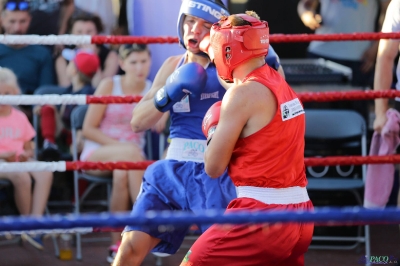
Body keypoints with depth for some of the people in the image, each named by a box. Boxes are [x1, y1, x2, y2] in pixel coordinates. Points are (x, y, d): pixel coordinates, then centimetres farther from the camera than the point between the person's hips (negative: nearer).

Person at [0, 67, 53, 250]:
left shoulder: (20, 117, 17)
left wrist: (26, 154, -4)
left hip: (20, 160, 5)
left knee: (45, 173, -25)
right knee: (22, 176, -36)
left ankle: (36, 220, -29)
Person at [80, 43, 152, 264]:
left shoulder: (151, 89, 3)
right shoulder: (109, 85, -4)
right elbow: (88, 129, -6)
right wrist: (117, 144, -17)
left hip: (130, 157, 2)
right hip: (97, 153, -2)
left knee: (122, 173, -37)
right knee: (131, 151, -37)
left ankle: (117, 243, -31)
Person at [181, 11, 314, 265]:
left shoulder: (243, 92, -11)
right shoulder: (283, 86, 13)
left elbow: (214, 167, -6)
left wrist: (213, 129, 11)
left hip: (261, 215, -8)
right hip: (299, 215, 8)